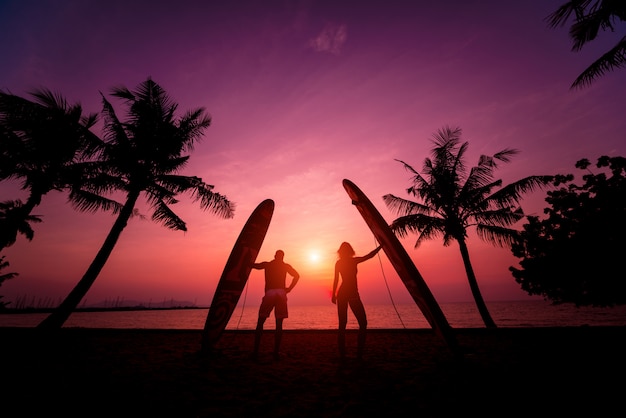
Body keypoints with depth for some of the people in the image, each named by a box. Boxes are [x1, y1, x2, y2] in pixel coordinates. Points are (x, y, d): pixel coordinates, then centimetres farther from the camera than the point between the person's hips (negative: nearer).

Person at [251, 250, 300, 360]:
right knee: (279, 324, 7)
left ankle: (256, 351, 6)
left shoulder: (267, 264, 12)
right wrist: (289, 289, 7)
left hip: (269, 293, 0)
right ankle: (276, 352, 5)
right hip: (281, 293, 1)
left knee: (260, 323, 9)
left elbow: (253, 265, 7)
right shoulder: (286, 266, 14)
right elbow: (296, 275, 3)